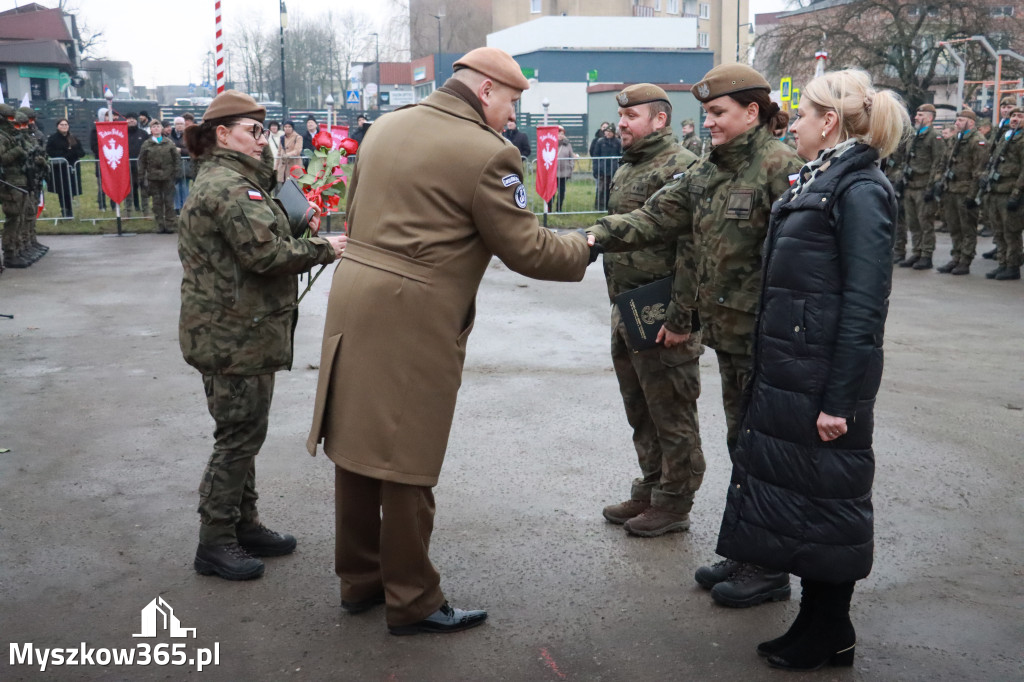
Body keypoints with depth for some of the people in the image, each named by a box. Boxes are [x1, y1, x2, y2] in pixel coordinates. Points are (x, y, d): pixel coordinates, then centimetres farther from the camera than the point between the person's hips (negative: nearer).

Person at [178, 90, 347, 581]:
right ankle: (214, 543, 10)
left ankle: (244, 525, 30)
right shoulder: (227, 186, -18)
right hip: (233, 335, -11)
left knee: (243, 435, 18)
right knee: (239, 436, -1)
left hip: (238, 332, 11)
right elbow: (265, 252, -25)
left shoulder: (229, 181, 17)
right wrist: (322, 249, -13)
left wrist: (300, 230, 3)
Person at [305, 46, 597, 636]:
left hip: (354, 298, 8)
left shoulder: (386, 126, 11)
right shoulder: (488, 153, -12)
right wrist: (585, 249, 8)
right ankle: (412, 603, 16)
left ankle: (359, 579, 30)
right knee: (407, 461, 2)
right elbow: (525, 250, -8)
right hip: (416, 321, -8)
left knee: (359, 444, 15)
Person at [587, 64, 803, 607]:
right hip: (728, 334, 9)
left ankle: (770, 570, 16)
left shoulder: (781, 167, -15)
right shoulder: (709, 171, 12)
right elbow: (657, 217, 9)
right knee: (742, 442, 17)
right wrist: (596, 236, -3)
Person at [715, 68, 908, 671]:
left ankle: (829, 638, 20)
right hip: (786, 373, 9)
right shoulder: (819, 181, 14)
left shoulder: (861, 191, -15)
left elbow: (864, 304, -19)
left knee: (825, 501, 3)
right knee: (790, 489, 15)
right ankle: (817, 627, 29)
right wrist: (763, 368, 16)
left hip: (823, 380, -9)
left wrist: (839, 400, -20)